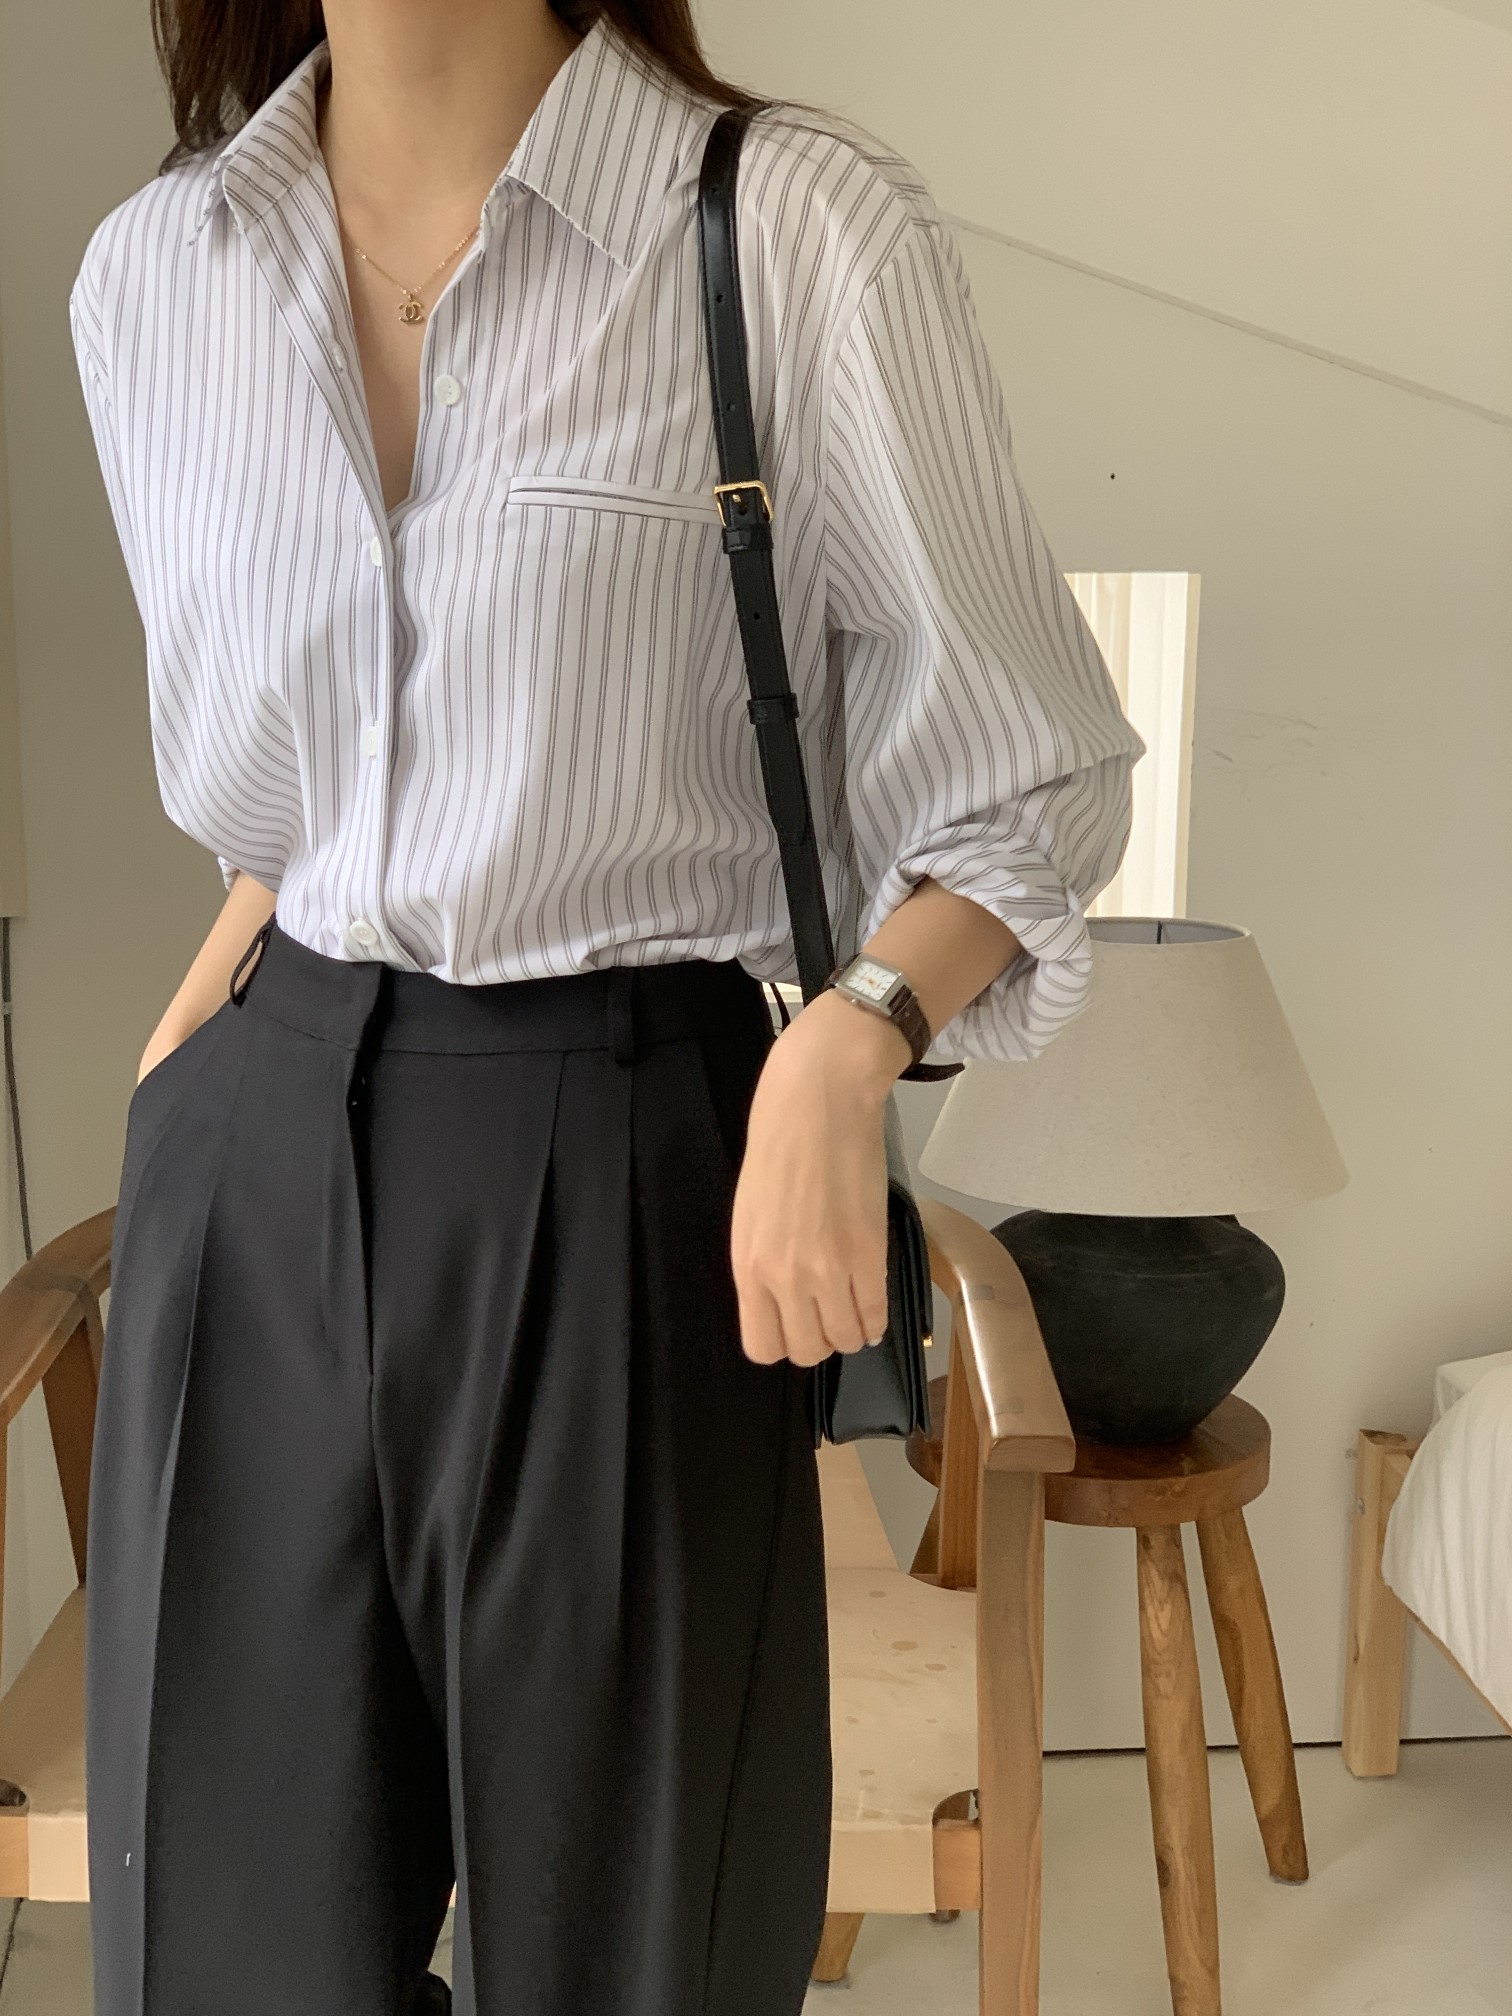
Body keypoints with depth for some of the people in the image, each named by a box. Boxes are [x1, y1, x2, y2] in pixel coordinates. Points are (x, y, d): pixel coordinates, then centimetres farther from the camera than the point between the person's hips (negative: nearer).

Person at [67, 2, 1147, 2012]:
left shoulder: (808, 228, -8)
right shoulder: (148, 274, 7)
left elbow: (1028, 785, -3)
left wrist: (846, 1043, -19)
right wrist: (207, 1011, 8)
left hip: (618, 1173, -4)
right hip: (249, 1170, 5)